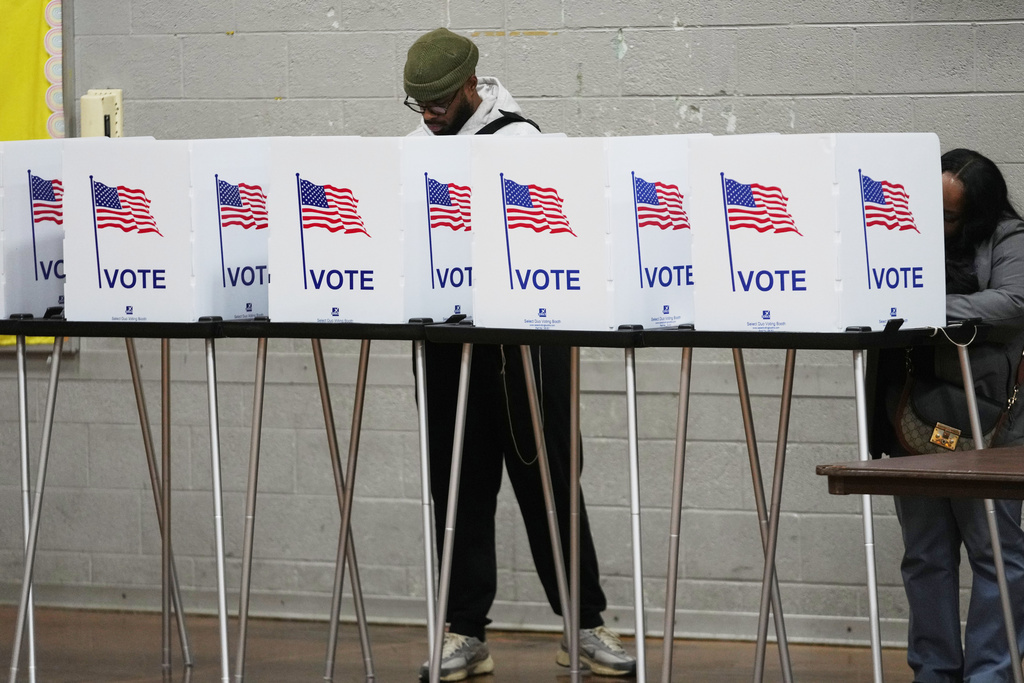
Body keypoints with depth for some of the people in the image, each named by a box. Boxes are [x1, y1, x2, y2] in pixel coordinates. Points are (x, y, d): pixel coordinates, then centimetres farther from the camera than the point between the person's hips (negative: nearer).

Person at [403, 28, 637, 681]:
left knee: (548, 479, 0)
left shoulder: (517, 140, -9)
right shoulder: (420, 146, 11)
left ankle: (584, 625, 9)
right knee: (459, 486, 5)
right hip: (449, 340, 5)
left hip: (522, 338, -5)